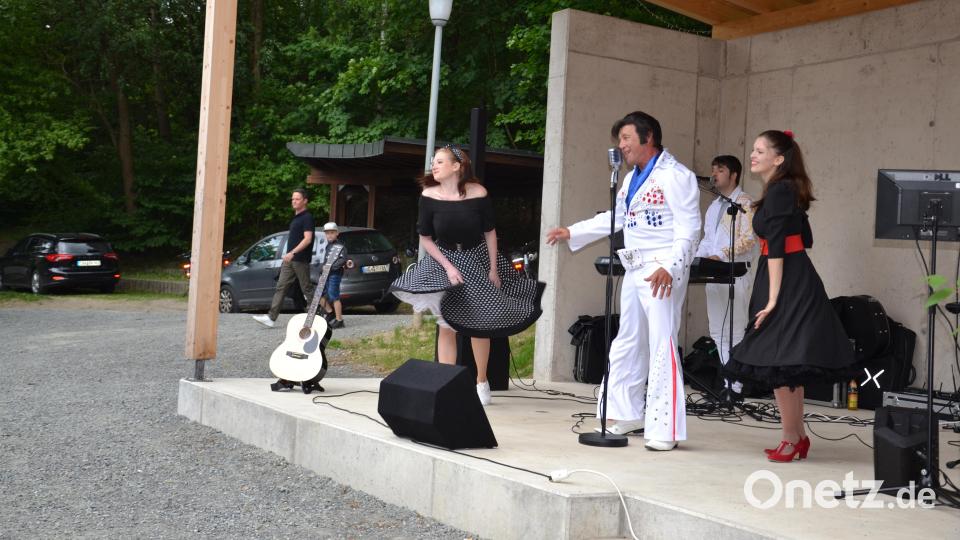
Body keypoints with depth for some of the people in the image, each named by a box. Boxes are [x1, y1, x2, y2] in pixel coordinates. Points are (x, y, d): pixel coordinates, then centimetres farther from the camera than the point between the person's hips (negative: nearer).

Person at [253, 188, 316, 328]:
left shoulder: (307, 218, -11)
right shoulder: (295, 217, 18)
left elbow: (307, 239, -20)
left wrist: (293, 252, -26)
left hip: (301, 260, -9)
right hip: (290, 260, 9)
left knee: (307, 289, -1)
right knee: (281, 287, 2)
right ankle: (271, 318, -2)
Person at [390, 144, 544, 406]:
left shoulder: (478, 193, -15)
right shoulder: (429, 196, -13)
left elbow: (490, 233, -4)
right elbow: (425, 239, -5)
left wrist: (493, 269, -5)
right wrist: (448, 267, -12)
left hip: (477, 260, 0)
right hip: (443, 261, 0)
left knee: (480, 322, 5)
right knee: (446, 326, -3)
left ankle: (482, 381, 24)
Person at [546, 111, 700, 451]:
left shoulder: (675, 176, -9)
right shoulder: (631, 179, 20)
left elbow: (688, 228, -15)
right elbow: (614, 219, 29)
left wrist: (670, 267, -28)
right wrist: (571, 232, 26)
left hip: (662, 273, -10)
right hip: (634, 270, 10)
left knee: (662, 346, -10)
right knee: (627, 345, 14)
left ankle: (664, 429, -6)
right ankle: (627, 416, 25)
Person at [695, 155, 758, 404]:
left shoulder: (745, 203, -5)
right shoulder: (713, 206, 19)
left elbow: (748, 239, -15)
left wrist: (721, 255, -22)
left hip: (735, 274, -8)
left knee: (734, 332, -6)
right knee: (718, 333, 9)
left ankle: (737, 387, -1)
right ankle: (727, 383, 16)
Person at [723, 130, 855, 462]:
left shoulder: (778, 191, -13)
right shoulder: (786, 191, 16)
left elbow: (776, 248, -18)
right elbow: (805, 240, 22)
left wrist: (772, 299, -20)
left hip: (787, 284, -10)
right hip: (797, 282, 10)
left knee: (778, 363, -6)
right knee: (788, 365, 13)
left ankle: (791, 439, 3)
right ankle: (798, 438, 20)